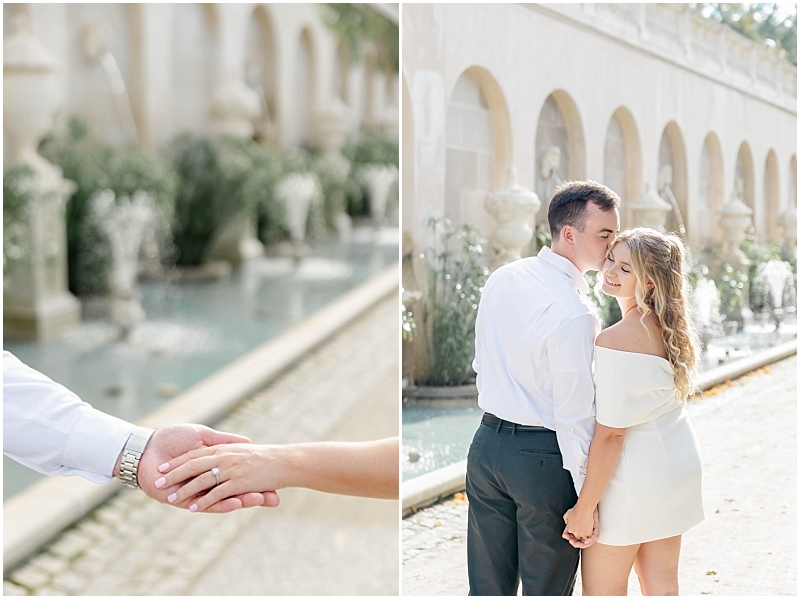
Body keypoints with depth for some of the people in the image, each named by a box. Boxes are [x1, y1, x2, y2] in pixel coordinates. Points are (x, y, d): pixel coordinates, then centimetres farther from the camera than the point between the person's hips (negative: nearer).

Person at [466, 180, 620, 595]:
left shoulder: (501, 279, 1)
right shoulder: (574, 314, -22)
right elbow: (574, 416, -21)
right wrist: (587, 499, -14)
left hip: (487, 441, 7)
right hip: (543, 458, -7)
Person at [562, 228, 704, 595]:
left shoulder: (614, 341, -24)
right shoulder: (670, 326, 0)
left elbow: (610, 433, -23)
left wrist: (584, 508, -18)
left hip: (632, 478, -8)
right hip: (678, 465, 8)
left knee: (601, 591, 7)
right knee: (662, 586, 18)